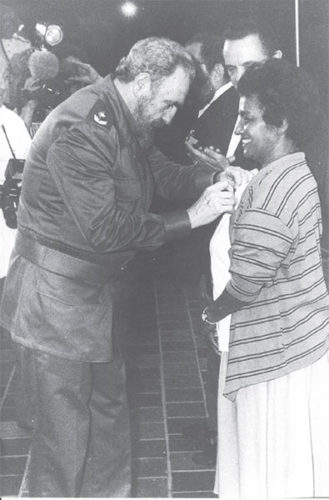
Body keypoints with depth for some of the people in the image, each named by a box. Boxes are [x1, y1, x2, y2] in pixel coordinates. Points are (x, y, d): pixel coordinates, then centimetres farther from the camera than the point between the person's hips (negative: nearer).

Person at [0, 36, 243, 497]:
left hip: (101, 286, 10)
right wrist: (191, 217, -24)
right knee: (66, 423, 2)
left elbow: (164, 173, 13)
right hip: (59, 292, -10)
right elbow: (105, 229, -28)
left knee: (109, 402, 21)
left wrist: (213, 179, -8)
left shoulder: (130, 122, 5)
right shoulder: (80, 128, -26)